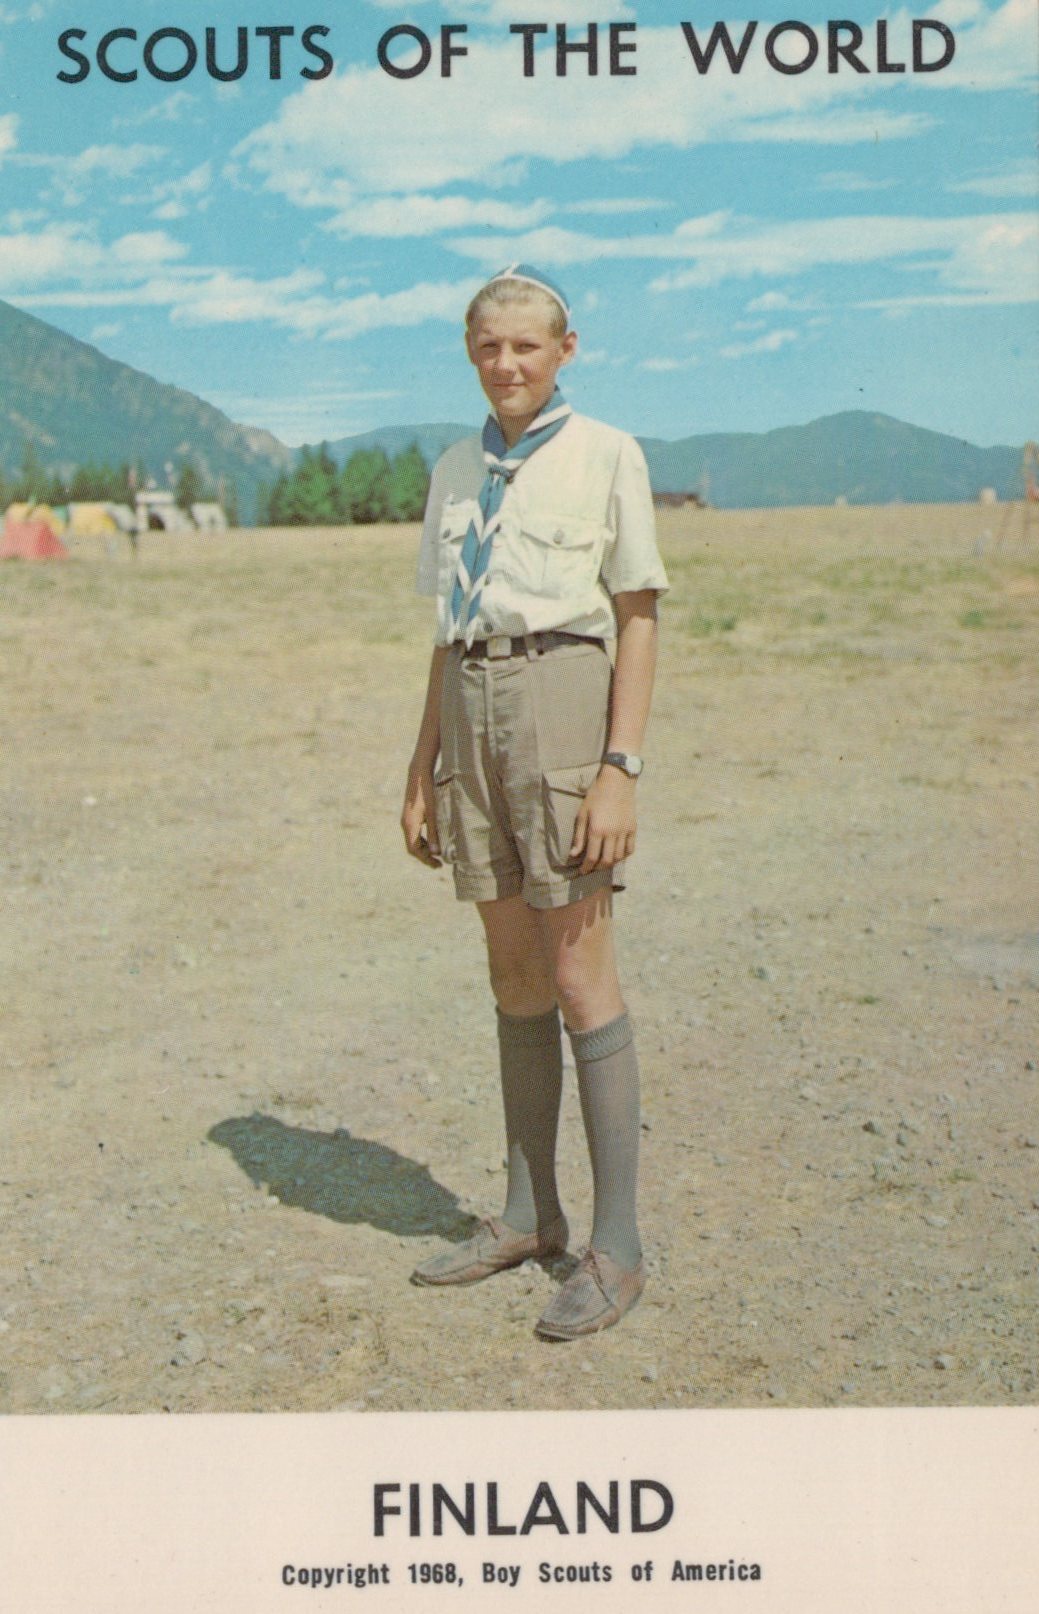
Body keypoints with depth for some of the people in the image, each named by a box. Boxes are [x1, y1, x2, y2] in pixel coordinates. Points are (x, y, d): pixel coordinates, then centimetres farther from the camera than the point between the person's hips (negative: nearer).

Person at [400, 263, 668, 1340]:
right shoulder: (455, 471, 15)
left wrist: (619, 767, -13)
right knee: (514, 977, 11)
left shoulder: (605, 456, 0)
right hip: (471, 712, 6)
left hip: (560, 697, -6)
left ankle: (616, 1246, 4)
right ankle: (528, 1215, 23)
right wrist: (421, 771, 14)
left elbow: (638, 619, -3)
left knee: (580, 979, -6)